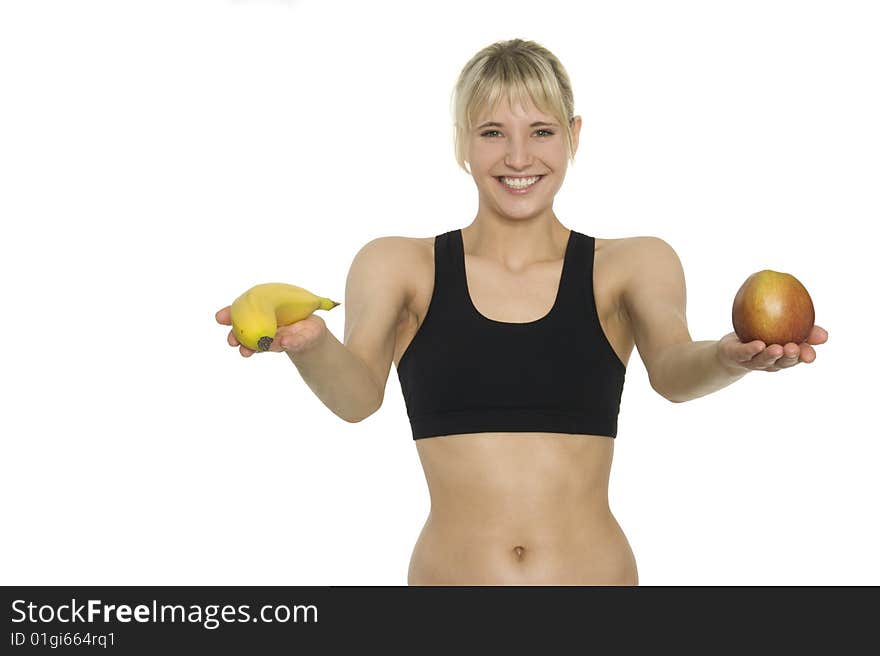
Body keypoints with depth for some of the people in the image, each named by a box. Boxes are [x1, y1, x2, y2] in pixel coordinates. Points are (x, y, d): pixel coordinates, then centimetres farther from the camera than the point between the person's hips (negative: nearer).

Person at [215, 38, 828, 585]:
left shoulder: (631, 265, 1)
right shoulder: (400, 265, -1)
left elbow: (672, 368, -16)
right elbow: (358, 394, -15)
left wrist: (727, 359, -37)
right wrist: (310, 344, -36)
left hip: (598, 572, 1)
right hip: (448, 573, 0)